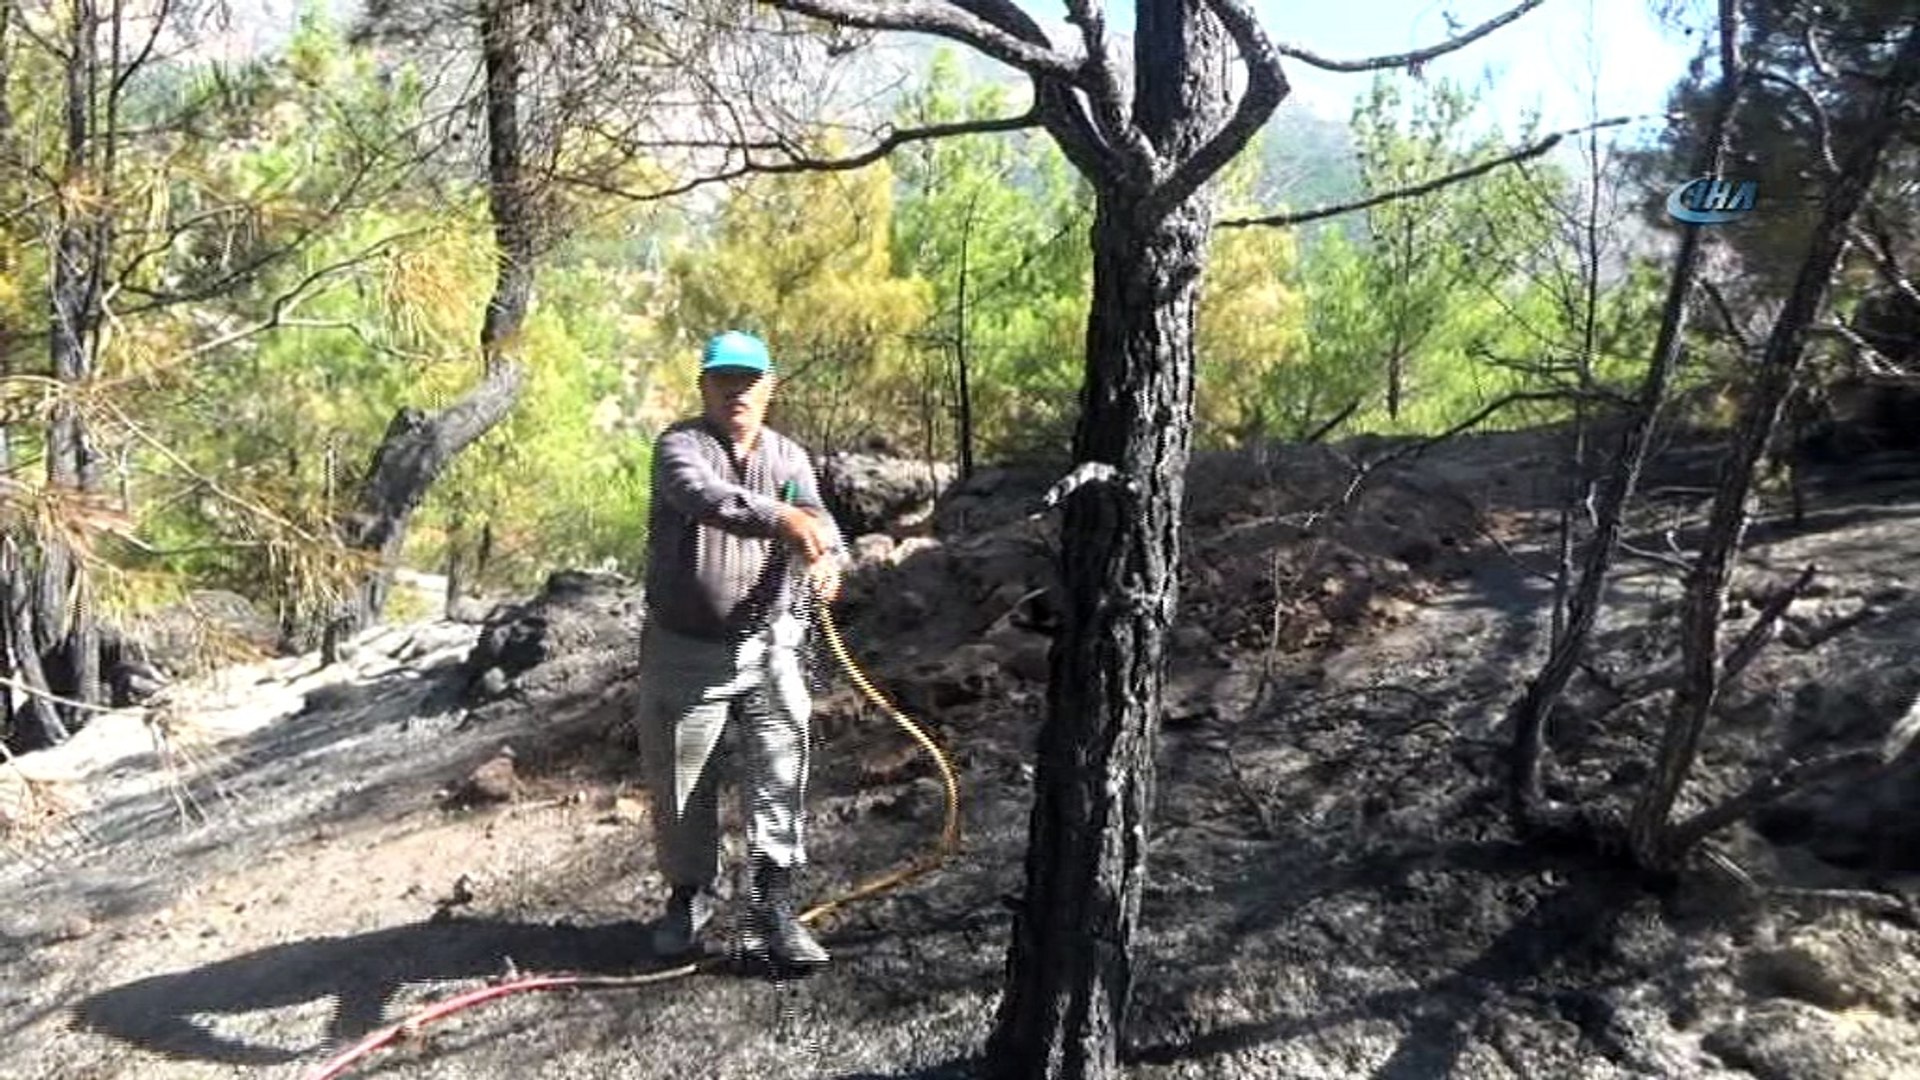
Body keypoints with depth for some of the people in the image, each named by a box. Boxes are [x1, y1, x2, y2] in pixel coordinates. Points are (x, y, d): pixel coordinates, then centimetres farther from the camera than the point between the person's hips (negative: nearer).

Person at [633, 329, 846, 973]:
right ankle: (688, 898, 31)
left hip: (768, 647, 2)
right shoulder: (679, 445, -8)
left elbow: (816, 517, -10)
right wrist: (780, 516, -48)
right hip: (684, 649, -2)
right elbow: (700, 495, -31)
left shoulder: (789, 457, 6)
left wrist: (827, 558, -35)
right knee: (679, 783, 11)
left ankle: (773, 911, 4)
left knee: (780, 779, -4)